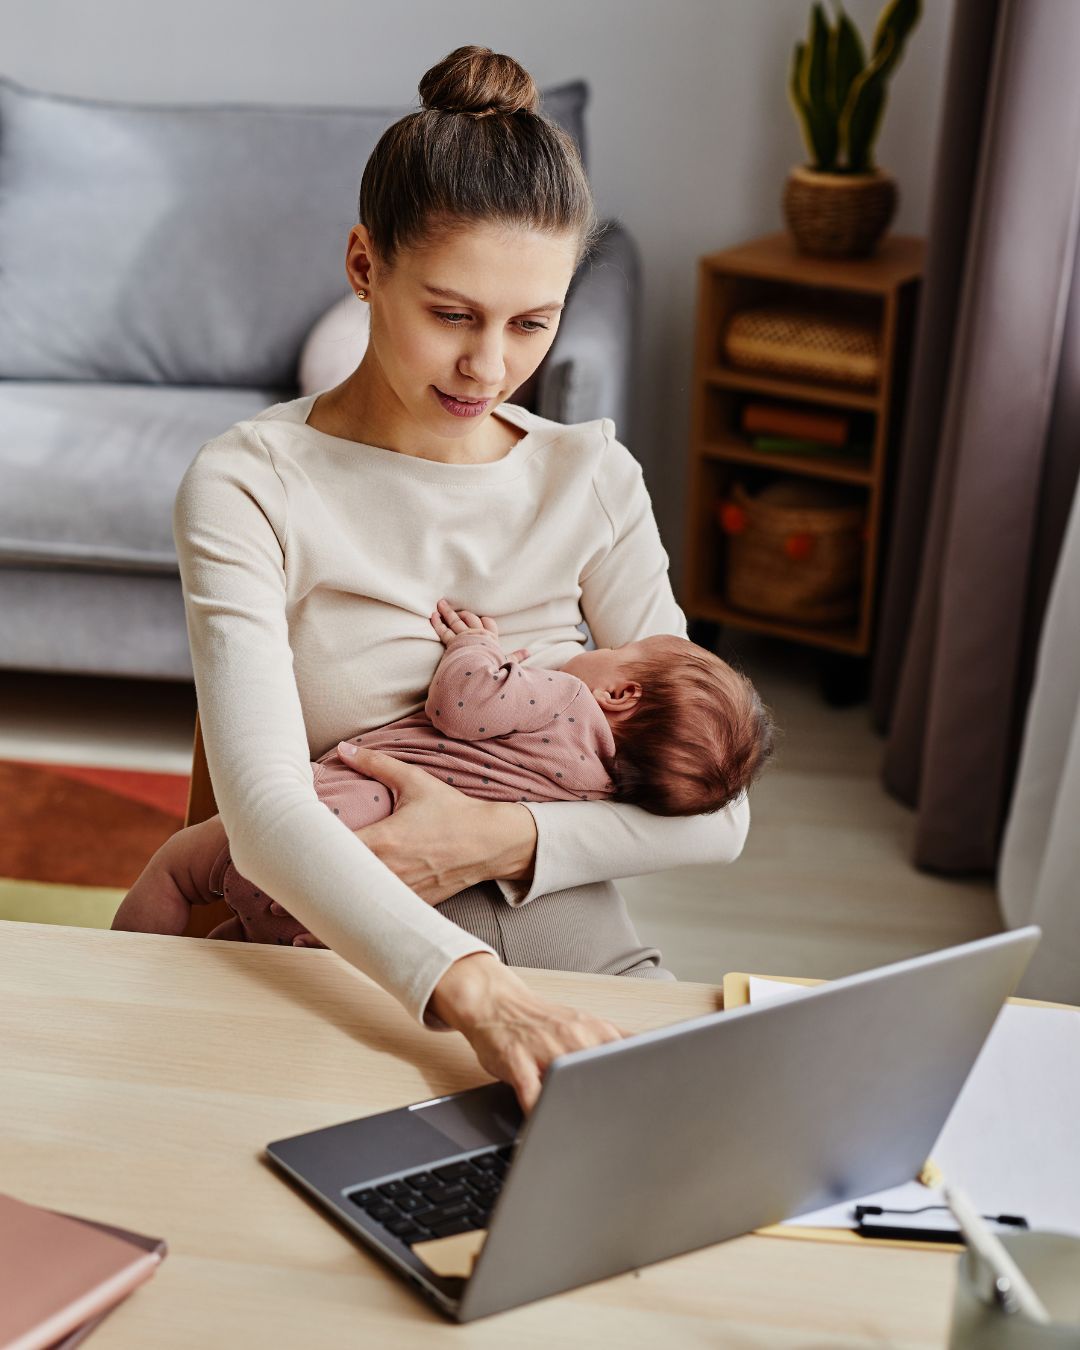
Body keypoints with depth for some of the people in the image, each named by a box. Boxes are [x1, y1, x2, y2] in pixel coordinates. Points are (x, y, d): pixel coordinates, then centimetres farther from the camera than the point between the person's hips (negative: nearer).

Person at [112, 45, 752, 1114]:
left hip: (584, 966, 3)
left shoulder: (590, 476, 6)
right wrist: (473, 989, -37)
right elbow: (267, 814, -21)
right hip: (364, 999, -3)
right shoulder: (248, 488, -6)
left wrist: (505, 839, -14)